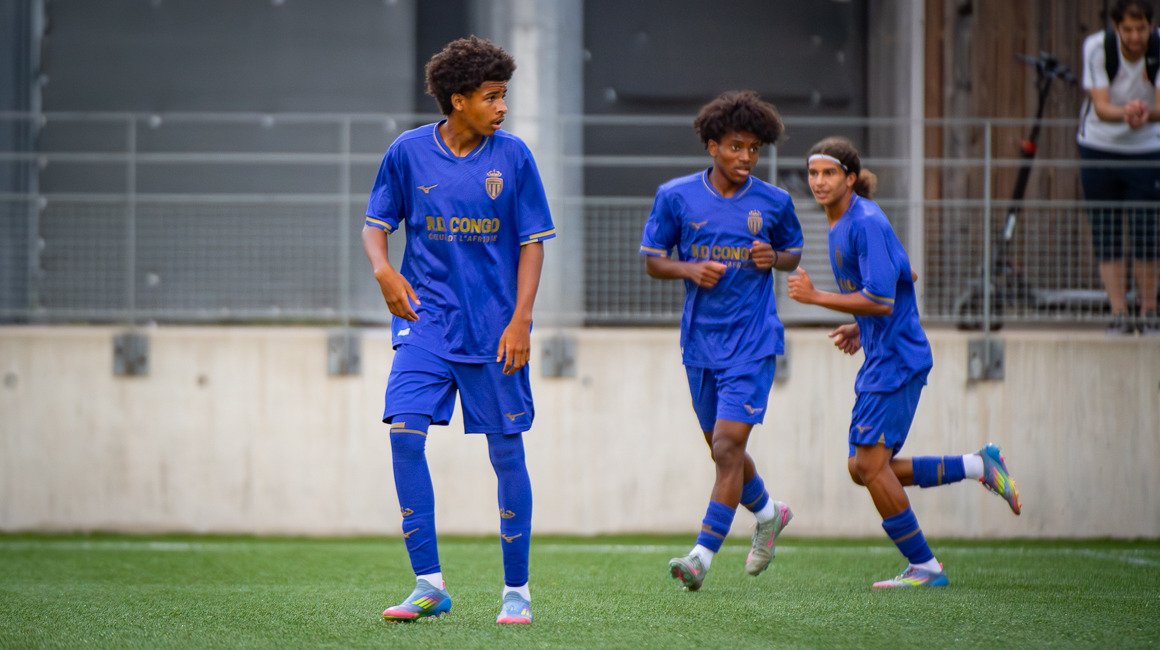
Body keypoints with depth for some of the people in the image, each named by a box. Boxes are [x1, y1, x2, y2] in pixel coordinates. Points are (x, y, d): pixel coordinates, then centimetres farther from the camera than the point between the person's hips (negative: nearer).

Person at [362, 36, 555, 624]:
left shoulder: (513, 157, -2)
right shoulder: (408, 152, 0)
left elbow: (532, 242, 1)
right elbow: (376, 223, 9)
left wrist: (521, 321, -8)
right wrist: (383, 269, -12)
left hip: (494, 327, 0)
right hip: (425, 320, 0)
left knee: (507, 451, 2)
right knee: (405, 432, -15)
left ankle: (516, 590, 15)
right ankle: (429, 585, -8)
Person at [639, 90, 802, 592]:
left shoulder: (774, 202, 0)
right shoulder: (676, 196, 0)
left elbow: (795, 254, 15)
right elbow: (652, 260, 7)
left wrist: (774, 259, -8)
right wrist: (691, 269, -13)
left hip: (752, 341, -3)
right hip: (700, 341, 3)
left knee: (728, 445, -14)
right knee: (722, 449, 14)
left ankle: (703, 555, -14)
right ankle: (768, 512, 42)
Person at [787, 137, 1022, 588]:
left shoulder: (866, 223, -17)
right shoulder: (841, 224, 14)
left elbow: (881, 300, -23)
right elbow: (907, 277, 25)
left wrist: (814, 296, -18)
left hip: (896, 359, -10)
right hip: (880, 358, 10)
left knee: (871, 465, -10)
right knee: (862, 469, 6)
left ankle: (924, 567, 1)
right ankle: (978, 467, 14)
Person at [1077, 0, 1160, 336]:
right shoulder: (1096, 47, -16)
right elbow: (1100, 106, -23)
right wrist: (1124, 113, -45)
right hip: (1099, 147, 0)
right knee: (1106, 235, -2)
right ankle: (1118, 314, 3)